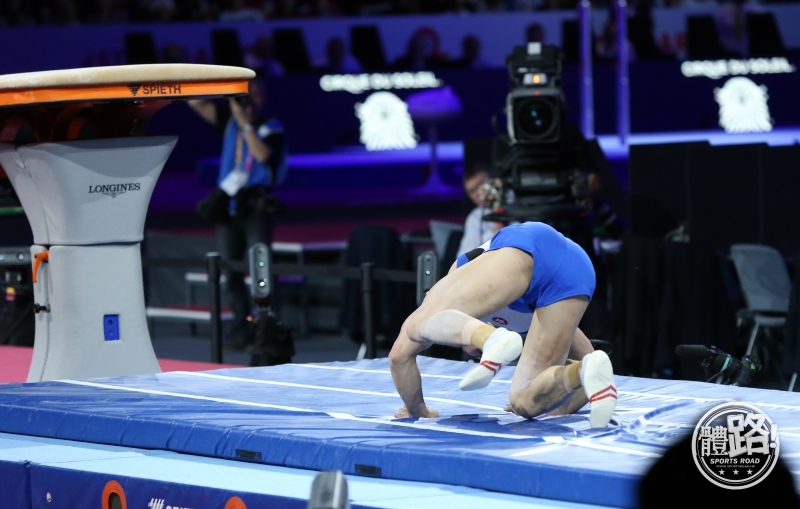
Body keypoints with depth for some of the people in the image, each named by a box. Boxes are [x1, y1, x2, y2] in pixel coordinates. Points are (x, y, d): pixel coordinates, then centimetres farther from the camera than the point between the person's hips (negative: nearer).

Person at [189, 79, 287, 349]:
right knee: (231, 271, 7)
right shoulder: (229, 122, 10)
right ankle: (241, 324, 13)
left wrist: (244, 121, -20)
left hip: (255, 208, -6)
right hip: (228, 208, 6)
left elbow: (262, 154, -22)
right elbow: (195, 102, 5)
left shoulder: (270, 129, -2)